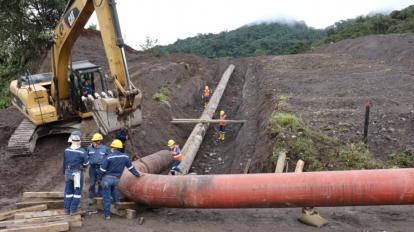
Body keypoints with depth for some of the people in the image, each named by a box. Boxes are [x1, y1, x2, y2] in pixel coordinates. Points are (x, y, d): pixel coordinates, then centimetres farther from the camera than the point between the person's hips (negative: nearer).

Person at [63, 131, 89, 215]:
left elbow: (64, 163, 6)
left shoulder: (66, 150, -5)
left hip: (68, 173, 4)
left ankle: (67, 209, 19)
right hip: (78, 174, -4)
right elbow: (86, 164, -8)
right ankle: (73, 210, 9)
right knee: (77, 192, 8)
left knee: (68, 191, 14)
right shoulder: (82, 151, -18)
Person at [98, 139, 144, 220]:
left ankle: (107, 215, 10)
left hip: (107, 179, -4)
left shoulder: (109, 157, -13)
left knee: (106, 197, 5)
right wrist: (138, 174, 25)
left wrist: (100, 177, 7)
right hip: (116, 179, 4)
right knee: (113, 188, 36)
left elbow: (102, 169, -11)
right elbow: (131, 167, 11)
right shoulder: (125, 157, 1)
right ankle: (117, 201, 34)